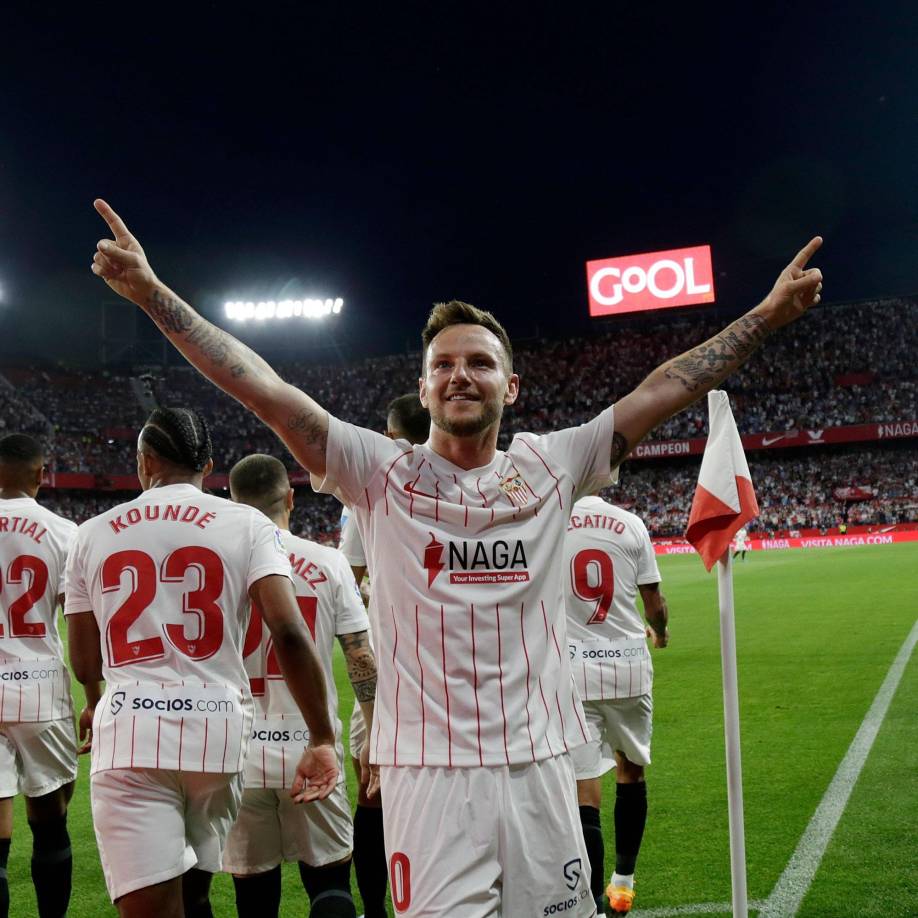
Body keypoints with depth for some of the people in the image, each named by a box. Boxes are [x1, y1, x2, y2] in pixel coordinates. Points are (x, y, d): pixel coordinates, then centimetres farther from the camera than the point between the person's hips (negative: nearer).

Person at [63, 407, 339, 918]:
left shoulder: (93, 534, 9)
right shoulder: (246, 524, 3)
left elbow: (86, 666, 12)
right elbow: (289, 632, -10)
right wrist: (323, 738, -6)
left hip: (130, 737, 0)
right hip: (218, 729, 1)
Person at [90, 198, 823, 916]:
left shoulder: (550, 467, 5)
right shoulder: (381, 473, -1)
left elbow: (665, 391, 6)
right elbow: (265, 390, -6)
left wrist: (767, 314, 6)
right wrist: (153, 293, -11)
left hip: (539, 766, 3)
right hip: (427, 771, -2)